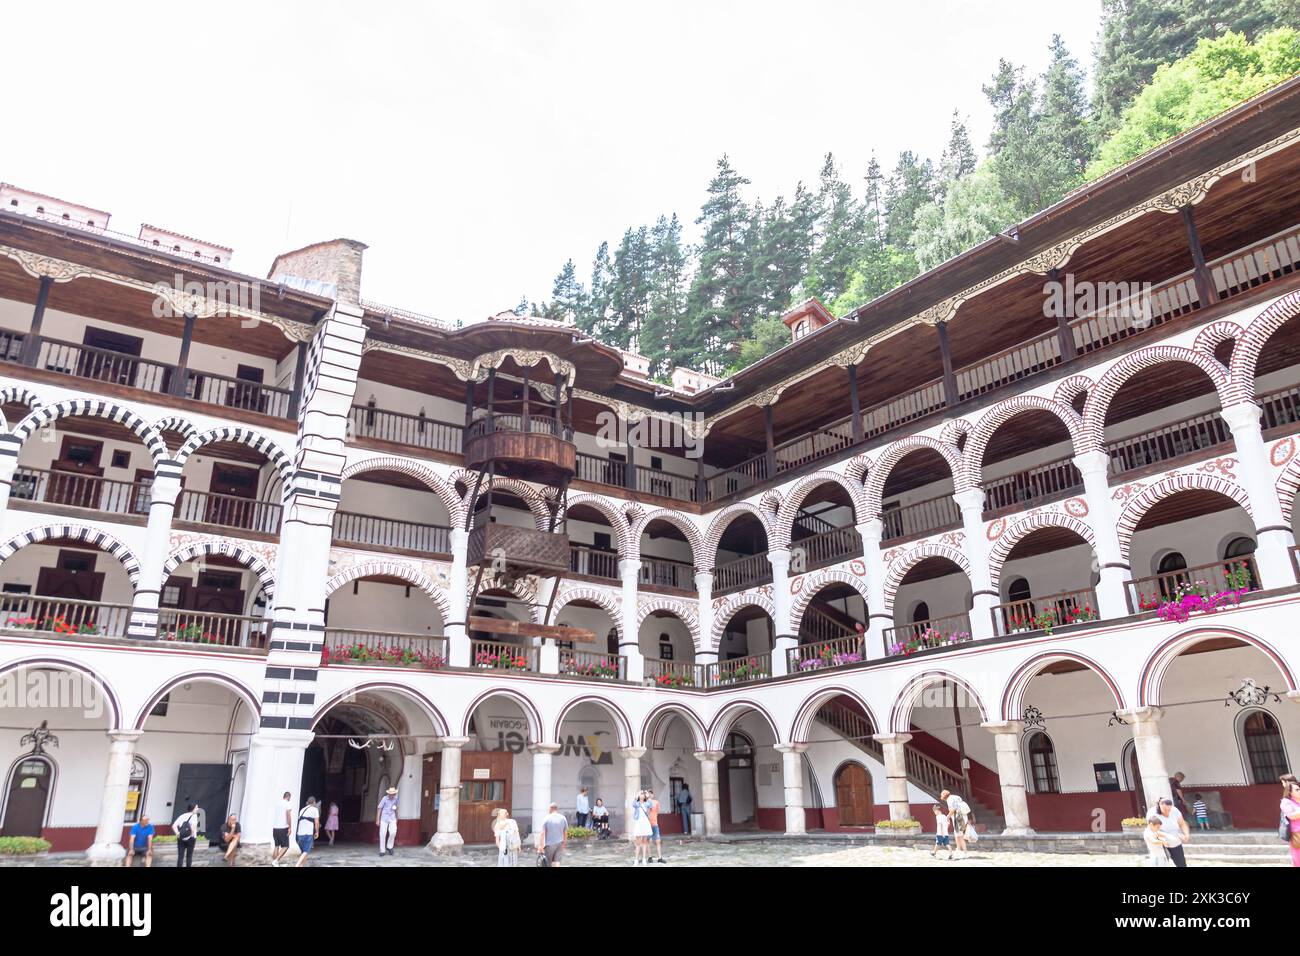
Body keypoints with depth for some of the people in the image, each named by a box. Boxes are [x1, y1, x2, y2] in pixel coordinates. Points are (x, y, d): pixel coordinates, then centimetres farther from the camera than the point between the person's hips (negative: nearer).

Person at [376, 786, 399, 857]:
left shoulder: (396, 798, 0)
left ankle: (389, 847, 6)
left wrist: (396, 818, 15)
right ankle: (382, 851, 11)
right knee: (383, 834, -2)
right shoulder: (384, 798, -12)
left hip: (392, 818, 2)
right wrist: (377, 820, -9)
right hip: (384, 818, -2)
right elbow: (379, 809, -8)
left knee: (393, 832, -16)